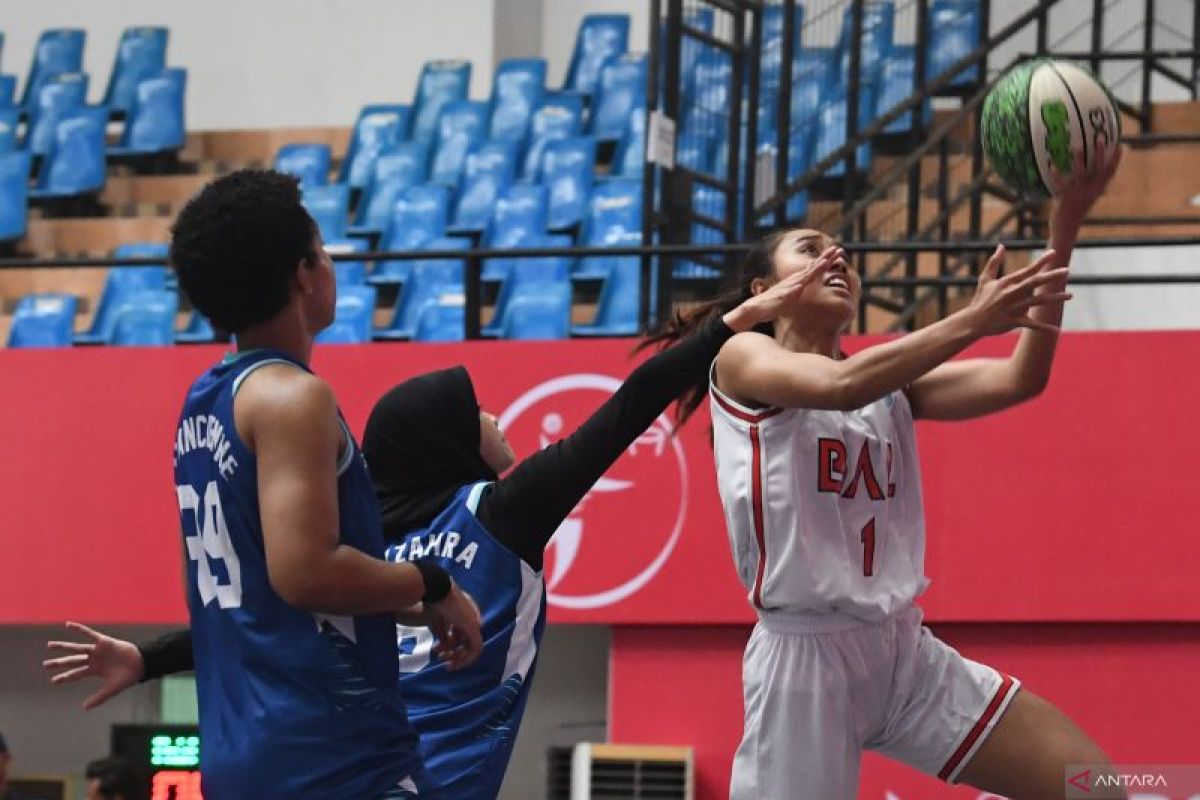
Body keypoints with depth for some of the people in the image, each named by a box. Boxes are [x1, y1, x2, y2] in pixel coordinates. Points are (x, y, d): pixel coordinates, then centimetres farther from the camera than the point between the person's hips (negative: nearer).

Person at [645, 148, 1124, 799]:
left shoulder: (888, 380, 16)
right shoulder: (740, 357, 0)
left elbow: (1020, 379, 1)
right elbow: (839, 385, -21)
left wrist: (1063, 227, -7)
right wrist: (973, 320, -25)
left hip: (905, 648, 6)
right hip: (806, 652, -6)